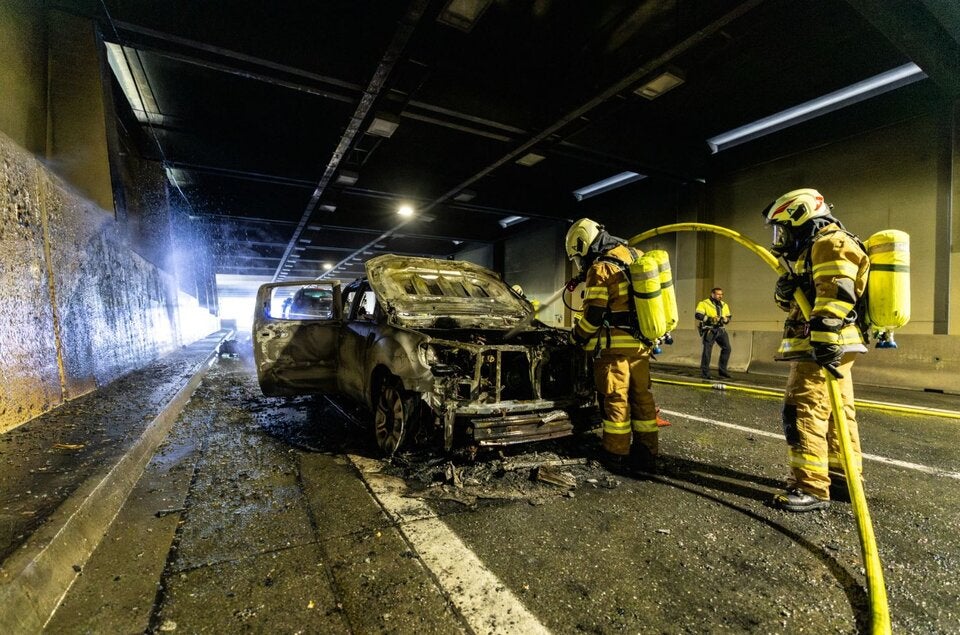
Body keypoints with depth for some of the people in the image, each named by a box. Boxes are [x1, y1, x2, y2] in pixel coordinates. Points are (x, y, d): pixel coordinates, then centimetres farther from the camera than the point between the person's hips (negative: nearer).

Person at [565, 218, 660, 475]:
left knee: (616, 400, 1)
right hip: (641, 344, 8)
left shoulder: (600, 268, -12)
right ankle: (647, 455, 23)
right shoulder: (635, 256, 13)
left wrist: (577, 335, 4)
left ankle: (617, 457, 12)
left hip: (615, 345, -8)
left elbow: (594, 315, -12)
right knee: (641, 397, 13)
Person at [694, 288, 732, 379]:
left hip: (720, 329, 6)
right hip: (709, 330, -6)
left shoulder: (724, 305, 17)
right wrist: (710, 319, -25)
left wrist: (725, 319, -5)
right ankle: (704, 373, -1)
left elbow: (728, 317, 19)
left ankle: (722, 370, 9)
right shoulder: (704, 303, -3)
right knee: (707, 350, -8)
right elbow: (697, 315, -15)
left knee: (727, 348, -4)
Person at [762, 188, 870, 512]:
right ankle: (844, 475, 29)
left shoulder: (830, 243, -9)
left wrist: (825, 338, -33)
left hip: (825, 345, -11)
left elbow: (836, 294, -24)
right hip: (831, 345, 11)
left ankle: (811, 487, -8)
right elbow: (794, 300, 23)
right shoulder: (811, 249, 24)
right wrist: (784, 290, -1)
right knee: (837, 410, 17)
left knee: (803, 410, -12)